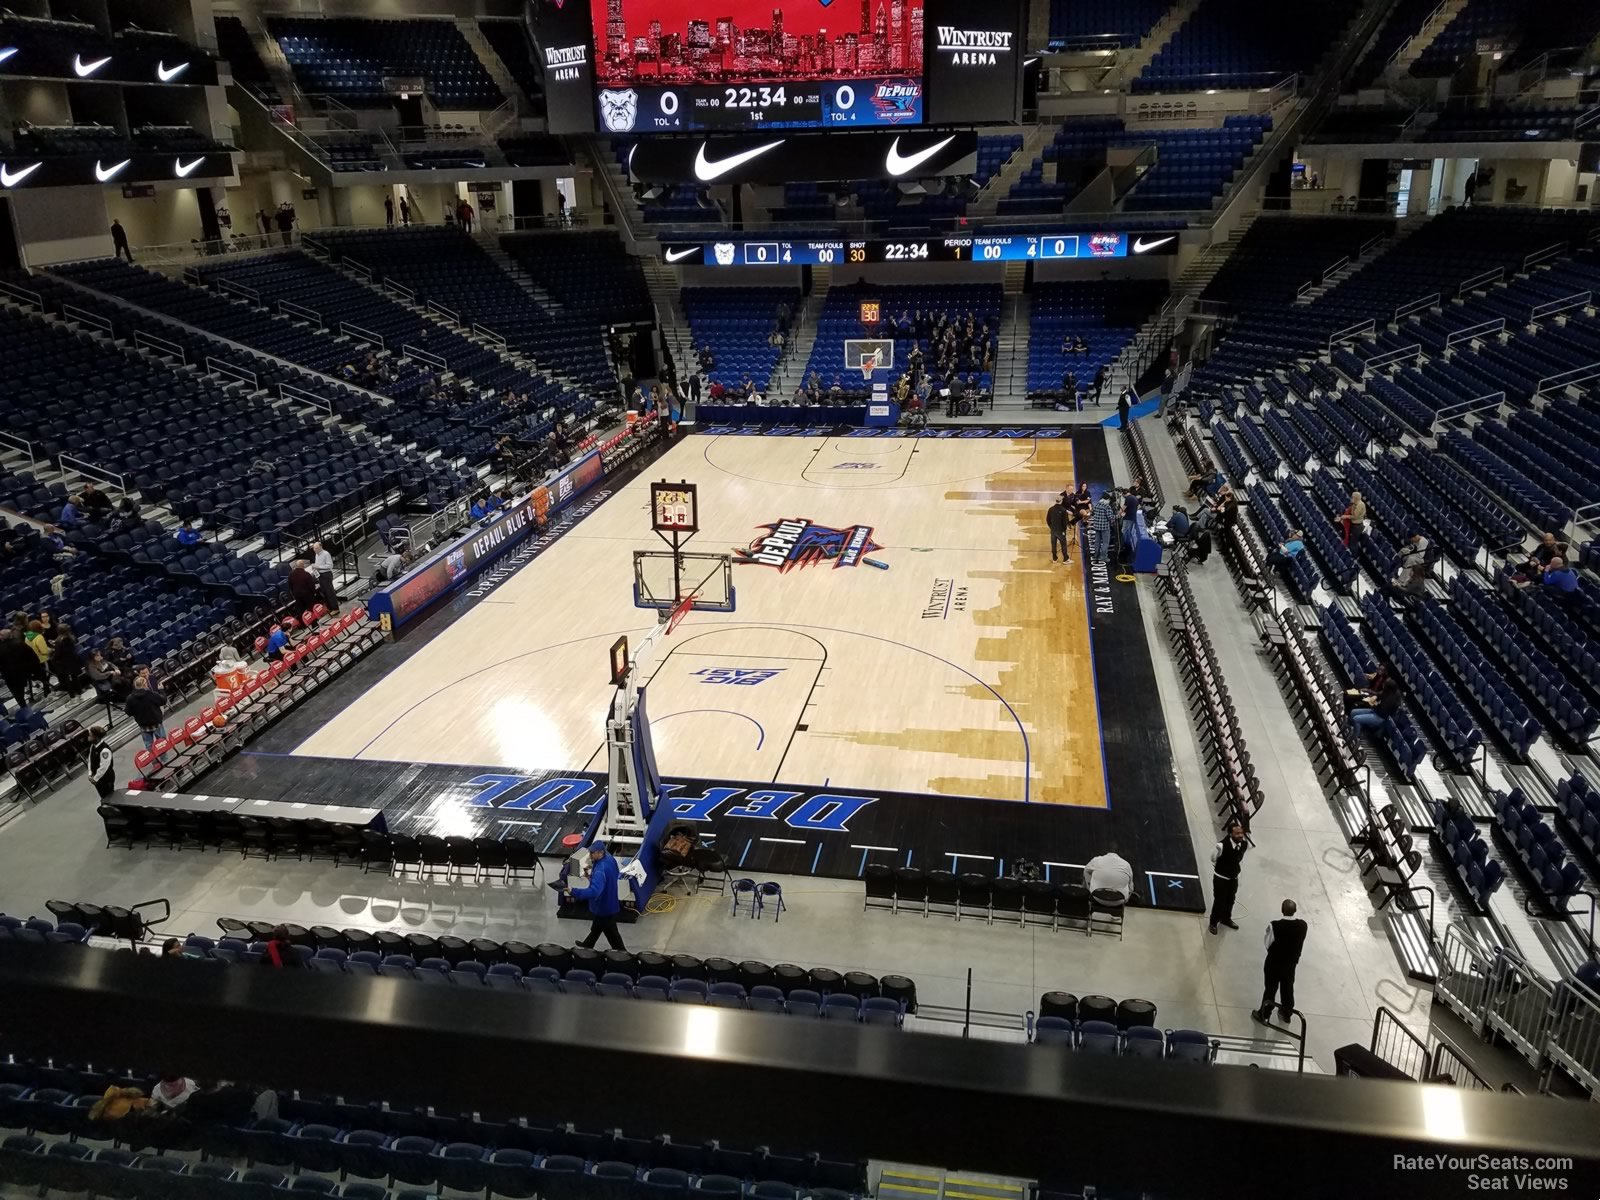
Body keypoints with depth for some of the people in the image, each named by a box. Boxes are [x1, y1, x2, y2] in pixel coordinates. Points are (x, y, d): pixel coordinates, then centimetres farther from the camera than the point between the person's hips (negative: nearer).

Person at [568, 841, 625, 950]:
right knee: (596, 927, 33)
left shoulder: (600, 870, -38)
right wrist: (592, 876, 2)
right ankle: (588, 945, 55)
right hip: (609, 902, 10)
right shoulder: (610, 859, -9)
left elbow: (594, 891, -49)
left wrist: (573, 892, -53)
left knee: (612, 934, 10)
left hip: (604, 907, -10)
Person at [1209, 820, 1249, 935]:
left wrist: (1235, 868, 12)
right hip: (1221, 878, -5)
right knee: (1219, 901, 10)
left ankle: (1226, 918, 50)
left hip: (1234, 878, 5)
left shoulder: (1245, 844, -17)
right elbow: (1213, 859, -11)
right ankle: (1213, 923, 33)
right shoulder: (1222, 846, -33)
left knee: (1230, 900, 24)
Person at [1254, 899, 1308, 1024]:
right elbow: (1301, 944, -3)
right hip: (1292, 962, 4)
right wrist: (1295, 957, 11)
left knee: (1270, 988, 15)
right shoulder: (1303, 925, -18)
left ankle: (1264, 1014, 32)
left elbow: (1268, 944, -16)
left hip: (1274, 963, -4)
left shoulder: (1275, 926, -30)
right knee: (1288, 988, 24)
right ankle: (1286, 1013, 44)